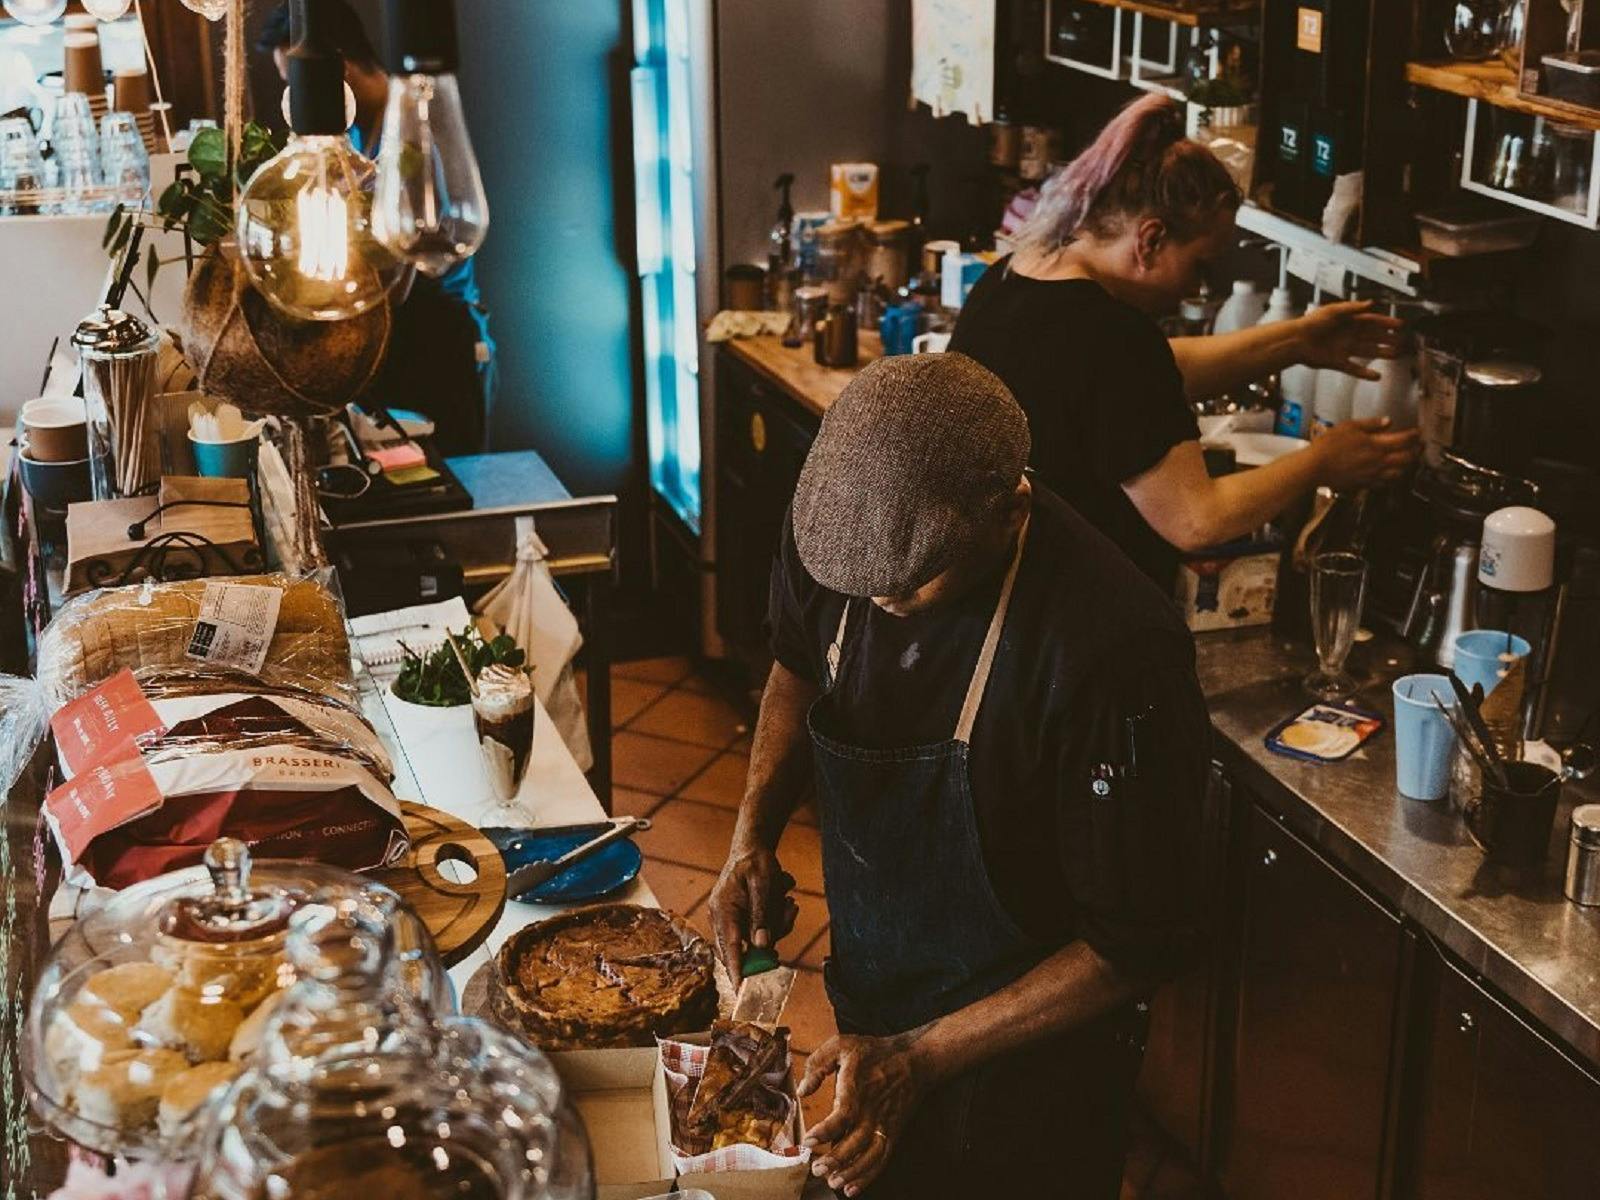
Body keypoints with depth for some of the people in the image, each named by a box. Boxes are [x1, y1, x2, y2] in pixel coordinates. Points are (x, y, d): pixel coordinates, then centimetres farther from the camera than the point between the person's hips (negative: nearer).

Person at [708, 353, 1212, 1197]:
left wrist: (919, 1060, -23)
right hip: (865, 1013, 6)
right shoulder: (835, 526, -17)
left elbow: (1137, 945, -24)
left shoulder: (1113, 651, -34)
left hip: (1020, 1071, -5)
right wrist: (753, 836, -7)